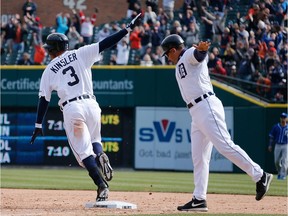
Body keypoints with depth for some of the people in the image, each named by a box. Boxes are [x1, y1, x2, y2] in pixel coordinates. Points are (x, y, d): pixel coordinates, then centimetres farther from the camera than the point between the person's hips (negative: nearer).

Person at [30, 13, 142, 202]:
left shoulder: (49, 70, 11)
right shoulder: (80, 54, 11)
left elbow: (44, 99, 9)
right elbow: (105, 44, 3)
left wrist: (38, 125, 14)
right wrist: (128, 29, 6)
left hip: (71, 109, -2)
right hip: (91, 104, 2)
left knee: (83, 150, 0)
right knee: (94, 140, 25)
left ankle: (102, 185, -17)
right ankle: (100, 155, -11)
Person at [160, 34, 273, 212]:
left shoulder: (189, 55, -3)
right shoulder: (180, 64, 26)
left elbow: (198, 54, -24)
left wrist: (201, 49, -47)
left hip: (207, 107, -10)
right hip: (197, 113, 10)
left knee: (225, 146, -17)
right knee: (199, 157, 7)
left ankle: (260, 176, -16)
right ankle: (199, 199, 8)